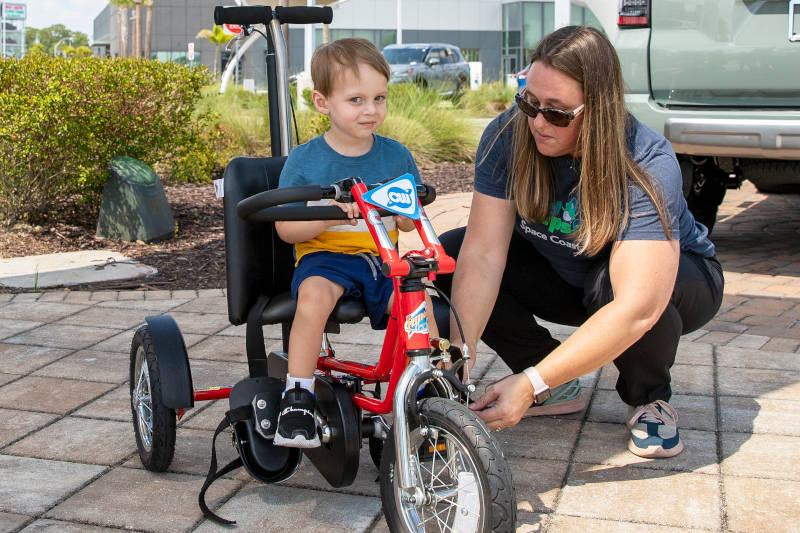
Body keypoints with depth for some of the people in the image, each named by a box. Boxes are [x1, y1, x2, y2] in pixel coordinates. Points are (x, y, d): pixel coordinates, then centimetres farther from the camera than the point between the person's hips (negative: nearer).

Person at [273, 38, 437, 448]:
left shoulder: (396, 156, 8)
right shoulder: (304, 160, -1)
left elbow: (411, 223, 13)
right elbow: (286, 229, -3)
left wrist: (400, 209, -12)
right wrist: (328, 216, -22)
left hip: (382, 260, 3)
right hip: (324, 257, -2)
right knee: (315, 292, -35)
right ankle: (297, 398, -26)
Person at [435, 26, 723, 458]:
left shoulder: (648, 166, -34)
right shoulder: (508, 136, -22)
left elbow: (636, 307, -43)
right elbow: (483, 254, -28)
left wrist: (531, 385, -48)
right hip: (564, 275, 4)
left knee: (610, 284, -40)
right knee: (447, 254, -18)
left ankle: (649, 398, -6)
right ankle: (559, 389, -3)